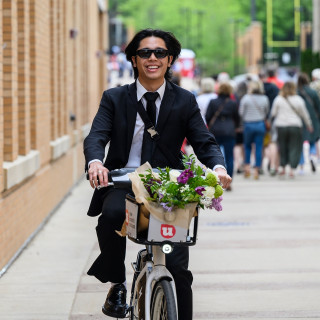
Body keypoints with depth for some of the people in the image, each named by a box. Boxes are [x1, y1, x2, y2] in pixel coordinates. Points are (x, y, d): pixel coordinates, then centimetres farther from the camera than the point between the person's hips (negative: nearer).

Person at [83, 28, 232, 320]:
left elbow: (205, 142, -1)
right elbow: (96, 136, -9)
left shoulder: (185, 101, 6)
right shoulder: (115, 98, 5)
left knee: (178, 269, -10)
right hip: (122, 185, -1)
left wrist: (218, 167, -25)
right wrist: (95, 162, -33)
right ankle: (117, 284, -12)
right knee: (112, 213, -35)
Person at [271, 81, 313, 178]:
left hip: (281, 126, 1)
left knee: (282, 147, 13)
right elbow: (304, 114, 6)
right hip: (295, 126, -1)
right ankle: (292, 169, -5)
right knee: (294, 148, 2)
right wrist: (309, 125, 19)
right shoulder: (298, 100, -2)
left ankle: (283, 168, 16)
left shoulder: (278, 99, -3)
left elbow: (273, 113, 2)